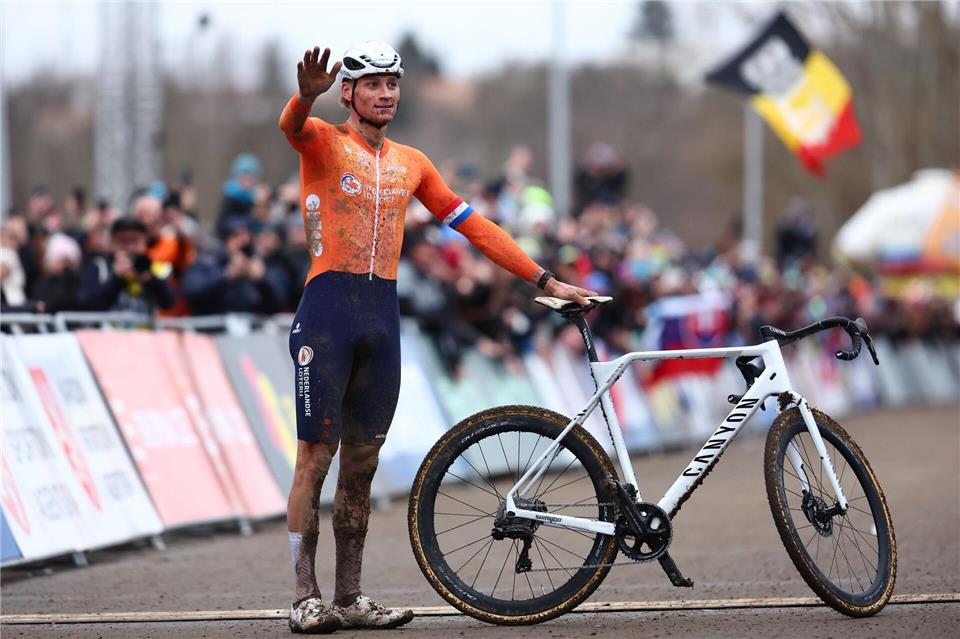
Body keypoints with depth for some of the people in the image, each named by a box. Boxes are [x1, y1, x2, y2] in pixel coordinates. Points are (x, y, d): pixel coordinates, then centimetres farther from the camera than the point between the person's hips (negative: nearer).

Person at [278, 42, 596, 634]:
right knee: (316, 456, -5)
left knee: (362, 462, 7)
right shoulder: (324, 142, 0)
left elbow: (472, 224, 18)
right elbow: (291, 125, -24)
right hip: (328, 309, -5)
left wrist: (545, 280, 14)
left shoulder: (410, 163, 16)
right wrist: (307, 95, -49)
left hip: (382, 318, 5)